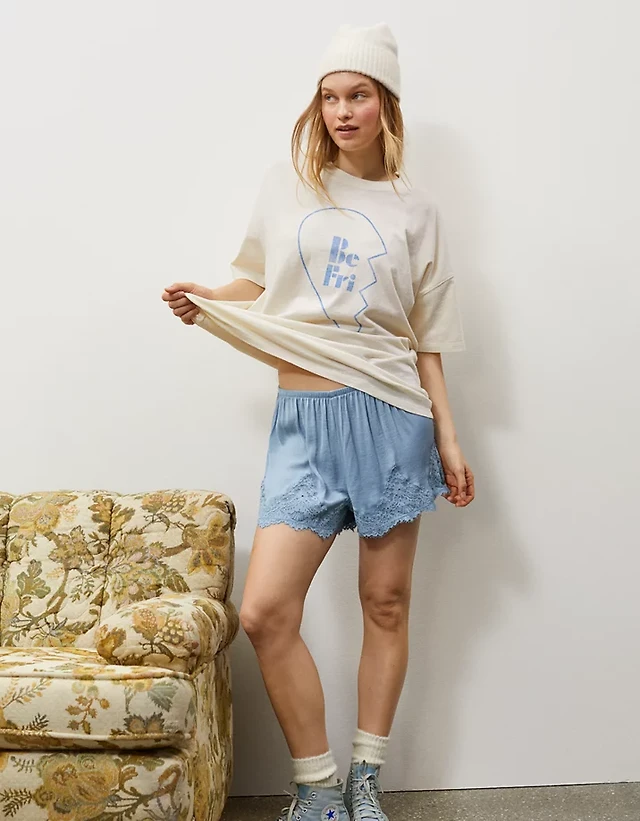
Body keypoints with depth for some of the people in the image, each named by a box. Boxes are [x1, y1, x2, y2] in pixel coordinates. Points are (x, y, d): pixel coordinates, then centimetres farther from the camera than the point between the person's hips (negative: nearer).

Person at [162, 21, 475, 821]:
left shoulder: (414, 210, 9)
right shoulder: (285, 185, 9)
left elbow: (424, 338, 10)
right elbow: (259, 284, 22)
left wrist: (448, 439, 5)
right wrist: (204, 298, 2)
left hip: (392, 414, 0)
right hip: (306, 417, 0)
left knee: (386, 603, 6)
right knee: (265, 611, -10)